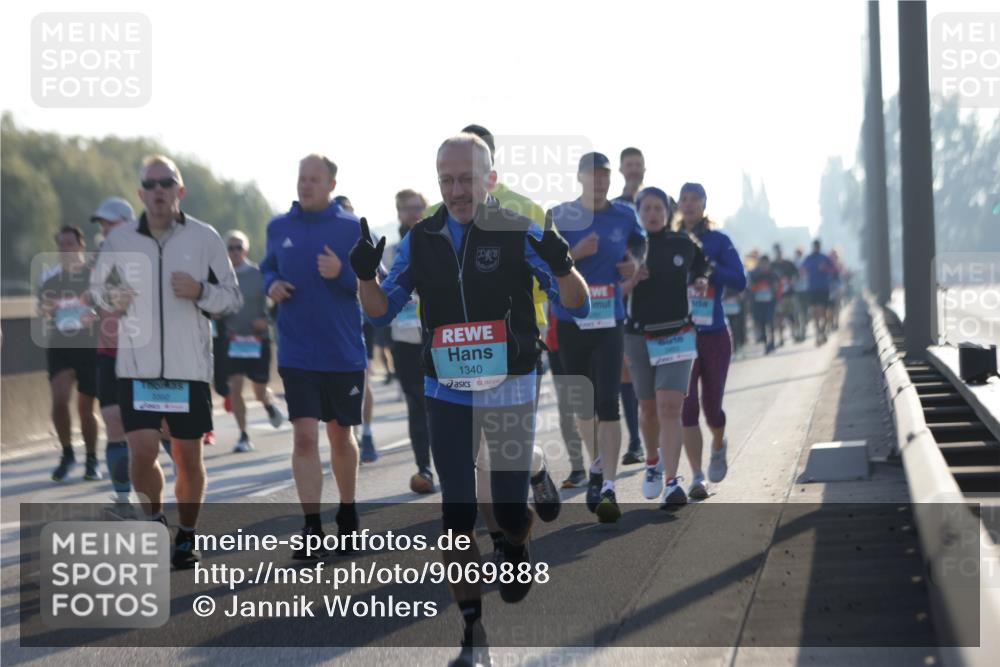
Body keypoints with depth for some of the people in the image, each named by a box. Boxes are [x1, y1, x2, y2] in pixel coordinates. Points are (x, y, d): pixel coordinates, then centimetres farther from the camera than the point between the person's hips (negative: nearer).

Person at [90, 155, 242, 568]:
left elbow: (234, 298, 4)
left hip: (190, 368, 0)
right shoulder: (120, 239, 3)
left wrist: (200, 291, -16)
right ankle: (155, 519, 17)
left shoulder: (204, 238, -1)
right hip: (137, 366, 1)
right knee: (142, 452, -10)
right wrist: (110, 299, -7)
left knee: (188, 458, 6)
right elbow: (95, 289, 15)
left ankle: (187, 538, 24)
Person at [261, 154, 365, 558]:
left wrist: (342, 273, -22)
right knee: (304, 437, -9)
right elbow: (268, 268, 20)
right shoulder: (279, 228, 4)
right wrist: (271, 285, -3)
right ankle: (312, 529, -7)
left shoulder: (352, 228, -4)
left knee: (341, 434, 14)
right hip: (297, 354, 1)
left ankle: (347, 514, 33)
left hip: (344, 353, -1)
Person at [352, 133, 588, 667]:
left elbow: (577, 307, -9)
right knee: (457, 516, -1)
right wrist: (365, 276, -13)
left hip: (510, 392, -2)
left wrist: (562, 267, -30)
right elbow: (382, 312, 8)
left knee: (510, 509, 2)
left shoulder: (520, 235, -9)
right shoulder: (421, 241, 1)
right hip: (446, 393, 2)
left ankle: (516, 548, 40)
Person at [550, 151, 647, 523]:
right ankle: (596, 467, 34)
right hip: (570, 322, 1)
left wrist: (634, 262, 4)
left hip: (610, 322, 0)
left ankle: (608, 487, -16)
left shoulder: (624, 216, 4)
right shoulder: (559, 217, -2)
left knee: (607, 405, -13)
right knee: (583, 403, 13)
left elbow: (639, 242, 25)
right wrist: (575, 254, -20)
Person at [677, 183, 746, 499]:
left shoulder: (718, 241, 0)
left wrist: (706, 265, -21)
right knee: (686, 407, -9)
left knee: (711, 406, 6)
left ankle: (719, 446, 39)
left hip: (714, 334, -1)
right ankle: (697, 477, -5)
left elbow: (740, 281, -10)